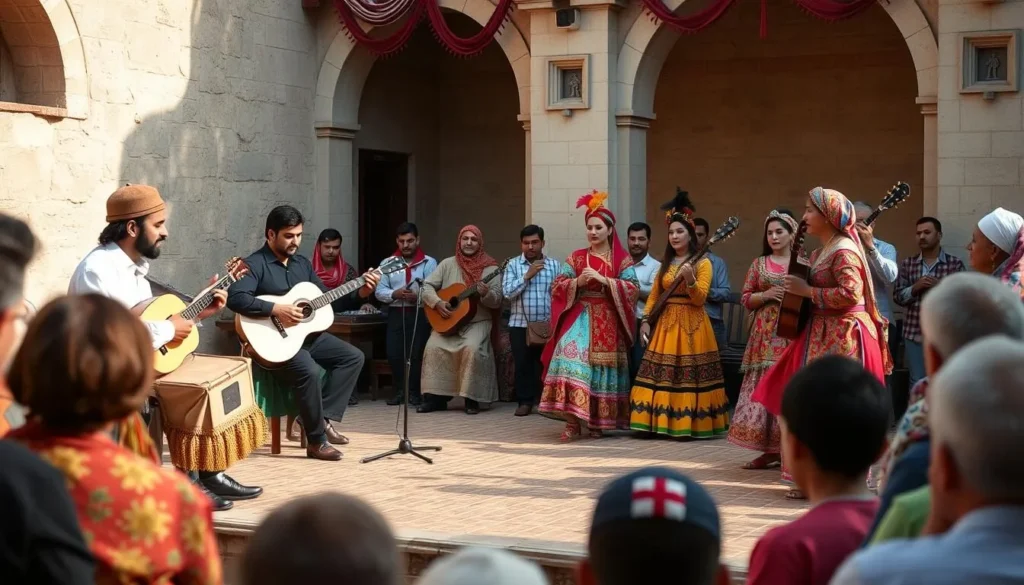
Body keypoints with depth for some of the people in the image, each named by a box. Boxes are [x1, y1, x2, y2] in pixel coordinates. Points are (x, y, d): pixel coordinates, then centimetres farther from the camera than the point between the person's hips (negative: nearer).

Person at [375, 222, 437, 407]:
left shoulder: (429, 263, 2)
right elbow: (379, 291, 4)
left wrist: (419, 296, -23)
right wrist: (394, 294, -13)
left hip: (420, 314, -2)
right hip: (396, 313, 2)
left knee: (416, 353, -9)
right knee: (393, 353, -7)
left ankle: (415, 392, 5)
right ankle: (399, 391, 10)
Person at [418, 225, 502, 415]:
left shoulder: (490, 268, 1)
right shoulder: (448, 264, 7)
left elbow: (497, 301, -4)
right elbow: (427, 286, 5)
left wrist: (485, 294, -26)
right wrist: (437, 302, -13)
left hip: (478, 321, -2)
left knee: (472, 348, -31)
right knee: (434, 346, -23)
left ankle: (471, 399, -16)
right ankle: (436, 397, -10)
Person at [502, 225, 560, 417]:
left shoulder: (554, 265, 5)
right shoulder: (513, 265, 4)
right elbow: (507, 292, -8)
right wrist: (527, 275, -15)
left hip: (547, 325, 0)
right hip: (520, 324, 0)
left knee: (544, 364, 1)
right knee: (522, 364, 1)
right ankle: (525, 401, 10)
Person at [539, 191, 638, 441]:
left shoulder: (622, 259, 6)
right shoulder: (576, 258, 11)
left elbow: (632, 288, -5)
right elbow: (557, 287, 6)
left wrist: (604, 280, -16)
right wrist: (578, 281, -12)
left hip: (608, 321, 0)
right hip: (580, 317, 1)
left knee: (602, 367, 0)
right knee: (572, 357, -18)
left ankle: (597, 423, 12)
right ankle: (572, 422, -20)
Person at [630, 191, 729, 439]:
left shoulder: (702, 263, -3)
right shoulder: (665, 263, 14)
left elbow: (700, 299, -12)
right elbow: (654, 295, 13)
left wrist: (689, 279, -27)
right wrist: (645, 320, 2)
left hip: (692, 325, -5)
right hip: (666, 323, 5)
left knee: (689, 377, -5)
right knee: (663, 377, 2)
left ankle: (690, 423, -1)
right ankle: (663, 422, 6)